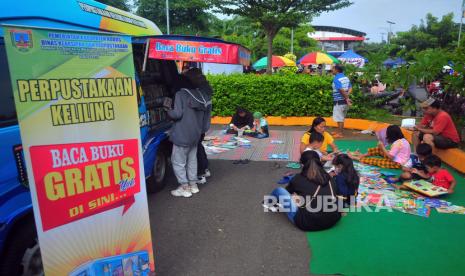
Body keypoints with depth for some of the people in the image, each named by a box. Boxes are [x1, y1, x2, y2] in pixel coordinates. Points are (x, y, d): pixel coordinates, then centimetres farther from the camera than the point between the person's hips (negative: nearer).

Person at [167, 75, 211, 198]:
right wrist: (203, 129, 19)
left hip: (182, 135, -7)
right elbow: (207, 110, 12)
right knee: (192, 160, 18)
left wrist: (168, 111, 1)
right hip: (196, 134, 8)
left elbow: (177, 114, -19)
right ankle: (193, 185, 25)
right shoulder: (199, 94, 8)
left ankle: (185, 188, 5)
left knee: (177, 161, 3)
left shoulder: (180, 94, -11)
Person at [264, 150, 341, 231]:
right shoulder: (328, 178, 6)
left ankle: (269, 204, 44)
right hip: (333, 220, 4)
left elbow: (288, 190, 19)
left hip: (307, 223, -4)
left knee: (279, 191, 11)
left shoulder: (298, 178, -2)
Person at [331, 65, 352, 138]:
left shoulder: (336, 79, -15)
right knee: (342, 117, 17)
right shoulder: (346, 78, 10)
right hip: (344, 101, 8)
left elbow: (341, 90, -23)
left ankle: (340, 133, 6)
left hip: (339, 101, -8)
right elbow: (350, 88, 5)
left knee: (339, 118, 0)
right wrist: (347, 96, -6)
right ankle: (339, 131, 28)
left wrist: (347, 98, -17)